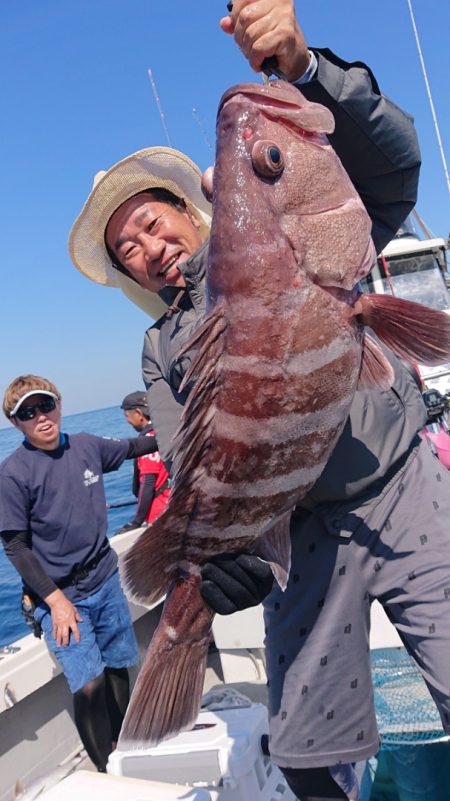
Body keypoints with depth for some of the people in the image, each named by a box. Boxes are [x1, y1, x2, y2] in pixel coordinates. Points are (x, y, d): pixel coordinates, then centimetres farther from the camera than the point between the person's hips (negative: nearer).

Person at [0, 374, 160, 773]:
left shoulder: (86, 446, -3)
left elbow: (131, 448, 17)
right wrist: (55, 599, -15)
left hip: (106, 580, 5)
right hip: (59, 594, -4)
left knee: (118, 668, 13)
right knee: (90, 684, -9)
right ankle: (108, 771, 16)